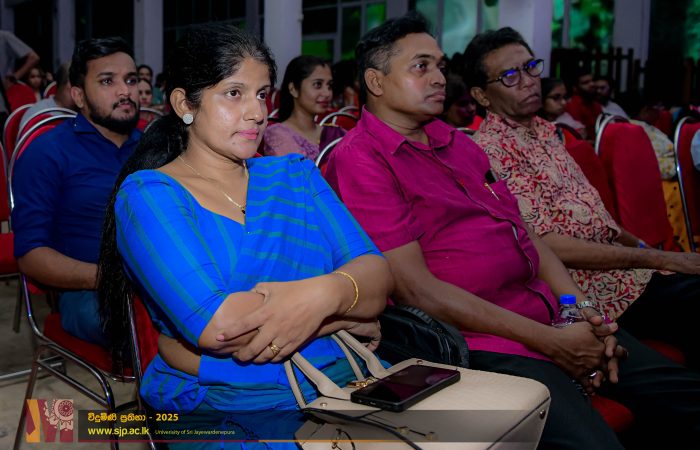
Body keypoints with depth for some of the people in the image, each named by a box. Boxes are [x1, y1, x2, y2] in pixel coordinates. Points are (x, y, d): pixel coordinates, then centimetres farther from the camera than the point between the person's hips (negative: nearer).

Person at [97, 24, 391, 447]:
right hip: (221, 405, -4)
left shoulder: (294, 173, 15)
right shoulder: (148, 194, -2)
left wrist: (328, 293, -20)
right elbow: (214, 325, -17)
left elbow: (377, 274, 4)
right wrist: (348, 315, -7)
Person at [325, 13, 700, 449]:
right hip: (481, 339, -8)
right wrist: (549, 342, -14)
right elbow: (416, 288, -16)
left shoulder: (457, 142, 17)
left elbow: (523, 230, 17)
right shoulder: (358, 158, -9)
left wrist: (582, 310, -1)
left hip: (552, 315, 8)